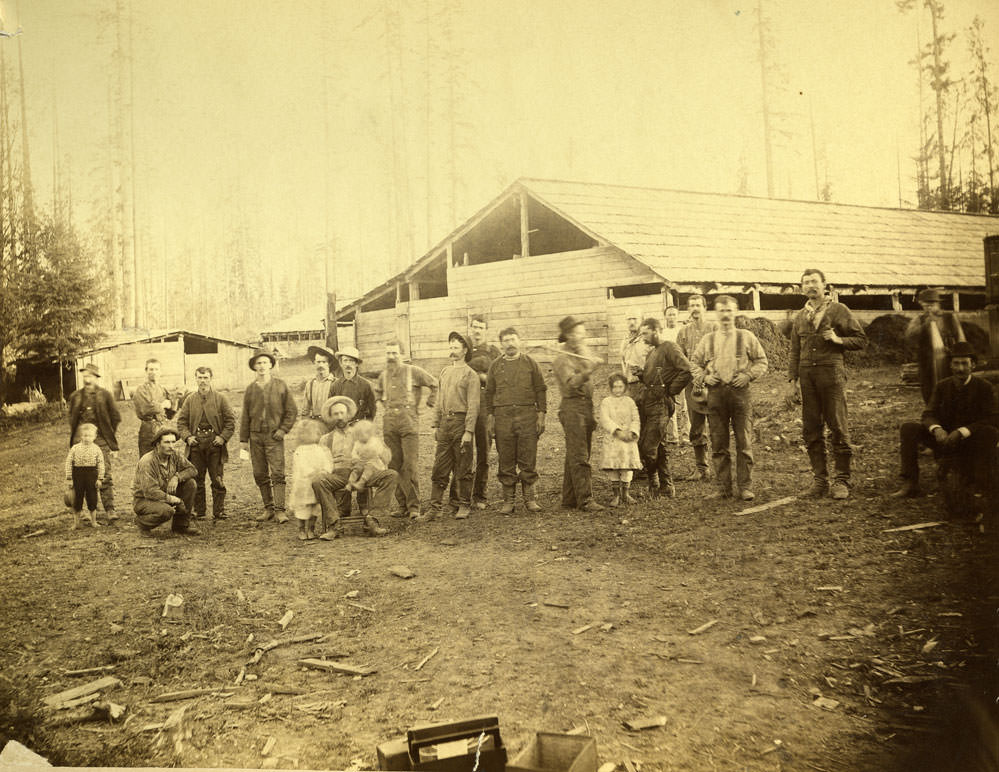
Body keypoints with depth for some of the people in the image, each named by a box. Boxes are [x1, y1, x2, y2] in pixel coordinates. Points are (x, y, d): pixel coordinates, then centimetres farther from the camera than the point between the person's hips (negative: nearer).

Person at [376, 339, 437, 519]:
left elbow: (434, 384, 9)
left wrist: (429, 403, 7)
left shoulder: (413, 372, -1)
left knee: (410, 465, -9)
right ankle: (402, 504, 11)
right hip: (389, 423, 5)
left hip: (408, 422, -4)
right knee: (394, 466, 4)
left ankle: (414, 505, -3)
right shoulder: (383, 376, 13)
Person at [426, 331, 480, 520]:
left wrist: (468, 431, -16)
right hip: (445, 423, 6)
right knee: (439, 468, 5)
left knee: (463, 469, 3)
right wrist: (436, 425, 13)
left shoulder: (470, 374, -4)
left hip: (461, 422, -6)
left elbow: (473, 405, -10)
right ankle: (435, 507, 9)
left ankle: (464, 506, 14)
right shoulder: (444, 372, 15)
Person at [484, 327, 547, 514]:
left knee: (528, 460, 0)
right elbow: (489, 393, 11)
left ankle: (530, 499, 10)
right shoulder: (495, 366, 11)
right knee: (506, 461, 2)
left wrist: (541, 414, 0)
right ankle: (508, 500, 10)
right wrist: (489, 417, 4)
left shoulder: (530, 363, 8)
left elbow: (541, 390, 8)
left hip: (527, 415, -1)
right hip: (502, 416, 1)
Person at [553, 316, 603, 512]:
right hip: (572, 407, -8)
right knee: (579, 457, -10)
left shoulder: (582, 353, 18)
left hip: (586, 406, 8)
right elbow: (571, 383, -25)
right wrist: (588, 371, -41)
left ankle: (570, 499, 15)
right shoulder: (563, 360, -8)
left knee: (574, 456, 10)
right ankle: (585, 500, -11)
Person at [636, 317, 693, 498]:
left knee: (648, 447, -10)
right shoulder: (652, 352, 22)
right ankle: (666, 487, 17)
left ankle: (654, 483, 7)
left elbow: (686, 371, -18)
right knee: (658, 446, 10)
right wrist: (639, 374, 9)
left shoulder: (669, 348, -6)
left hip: (660, 403, -9)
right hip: (645, 402, 9)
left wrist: (670, 391, -13)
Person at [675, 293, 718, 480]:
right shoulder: (683, 332, 12)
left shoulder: (714, 328, 4)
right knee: (696, 428, 6)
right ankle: (701, 468, 14)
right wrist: (694, 377, -7)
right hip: (692, 384, 3)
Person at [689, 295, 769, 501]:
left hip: (740, 391, -2)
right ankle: (723, 487, 11)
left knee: (744, 443, -2)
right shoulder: (707, 340, 11)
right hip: (715, 392, 2)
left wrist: (748, 375, -6)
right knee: (718, 444, 3)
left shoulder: (746, 337, 7)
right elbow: (694, 363, 17)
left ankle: (745, 487, 4)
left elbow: (761, 360, 9)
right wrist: (704, 377, 0)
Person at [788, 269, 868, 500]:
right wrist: (793, 377, 10)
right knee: (811, 429, 3)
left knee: (838, 427, -4)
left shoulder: (838, 310, 6)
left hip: (831, 371, -4)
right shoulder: (799, 317, 19)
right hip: (807, 375, 4)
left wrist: (838, 340, -10)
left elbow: (861, 339, 6)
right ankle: (819, 479, 10)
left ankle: (842, 480, 2)